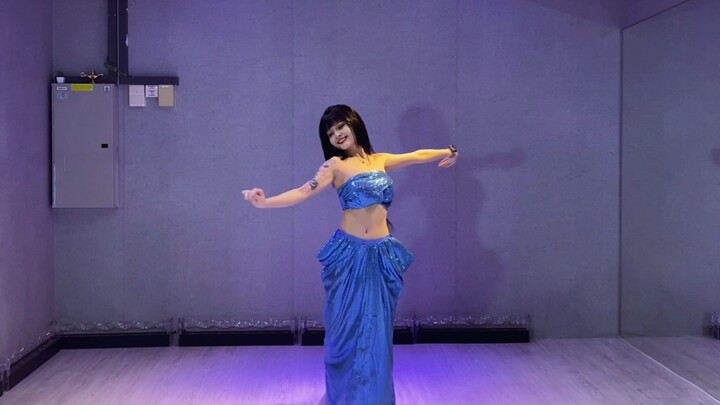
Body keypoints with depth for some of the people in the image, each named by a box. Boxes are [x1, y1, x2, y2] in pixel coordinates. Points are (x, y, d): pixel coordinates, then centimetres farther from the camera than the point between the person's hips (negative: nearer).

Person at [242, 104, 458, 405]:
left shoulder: (380, 160, 11)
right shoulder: (336, 165, -2)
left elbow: (417, 156, 28)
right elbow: (304, 192, -15)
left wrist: (447, 152, 41)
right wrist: (265, 202, -30)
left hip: (382, 253, 3)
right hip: (349, 253, -3)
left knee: (376, 328, 6)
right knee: (347, 326, 3)